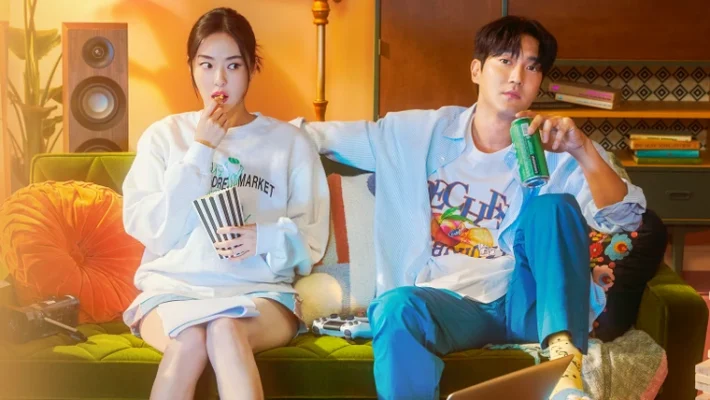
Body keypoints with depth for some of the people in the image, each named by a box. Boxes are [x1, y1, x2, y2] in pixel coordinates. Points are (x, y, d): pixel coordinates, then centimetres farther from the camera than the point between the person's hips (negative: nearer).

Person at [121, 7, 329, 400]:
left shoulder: (291, 141, 9)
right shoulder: (163, 135, 10)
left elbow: (311, 241, 5)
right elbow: (151, 231, -2)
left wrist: (265, 238, -17)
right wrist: (200, 150, -6)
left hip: (261, 293, 0)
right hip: (173, 289, 1)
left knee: (224, 328, -36)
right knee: (190, 338, -34)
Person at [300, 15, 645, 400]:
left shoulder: (555, 151, 6)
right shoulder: (422, 133, 9)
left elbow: (626, 217, -9)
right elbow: (316, 134, 12)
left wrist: (584, 150, -24)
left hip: (526, 303, 1)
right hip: (451, 304, -1)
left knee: (555, 204, -22)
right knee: (397, 307, -34)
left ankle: (566, 360, -34)